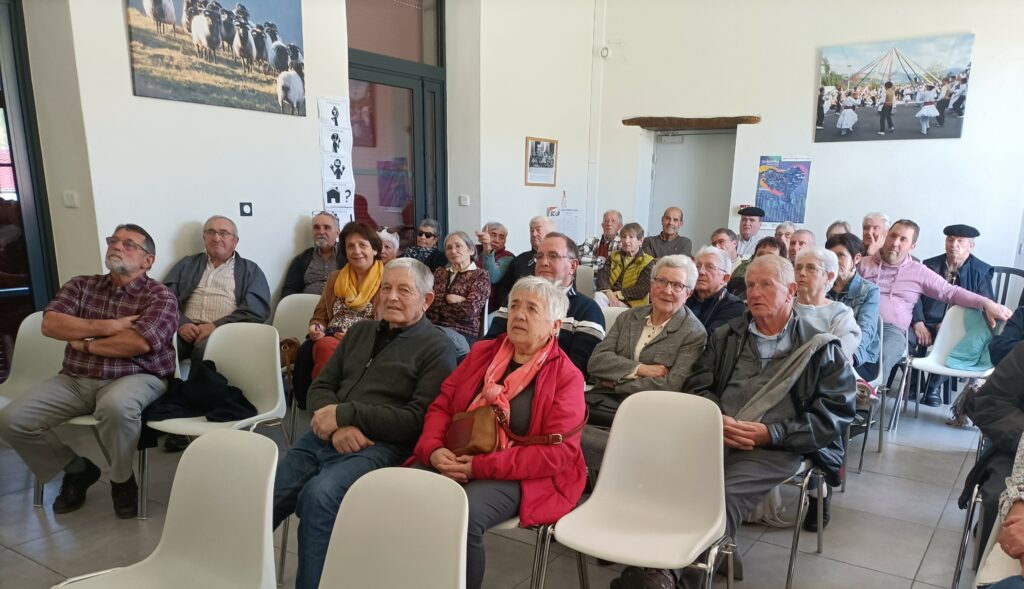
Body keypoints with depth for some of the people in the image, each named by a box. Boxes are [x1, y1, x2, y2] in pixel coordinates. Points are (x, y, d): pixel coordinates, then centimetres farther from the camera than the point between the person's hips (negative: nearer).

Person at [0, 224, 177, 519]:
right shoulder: (81, 285, 12)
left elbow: (138, 342, -19)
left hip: (135, 378, -5)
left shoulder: (160, 296, -4)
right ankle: (76, 468, 14)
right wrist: (107, 326, -13)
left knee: (115, 406, -38)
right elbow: (50, 324, -3)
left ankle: (122, 479, -8)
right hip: (74, 380, 6)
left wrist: (86, 342, -5)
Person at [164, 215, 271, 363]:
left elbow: (257, 309, 0)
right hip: (186, 330, 2)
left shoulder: (250, 270, 16)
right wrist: (180, 323, -10)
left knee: (207, 348, -36)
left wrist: (217, 326, -12)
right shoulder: (187, 264, 25)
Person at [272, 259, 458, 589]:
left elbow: (418, 419, -10)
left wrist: (345, 413, -14)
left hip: (382, 446, -6)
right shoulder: (360, 331, 20)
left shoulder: (437, 348, 0)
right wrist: (337, 425, -7)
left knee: (318, 495, -30)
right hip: (325, 437, 6)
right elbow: (321, 387, 16)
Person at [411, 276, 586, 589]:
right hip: (454, 462, 5)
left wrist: (480, 466, -19)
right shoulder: (481, 352, 12)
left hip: (521, 476, -4)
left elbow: (558, 452, -12)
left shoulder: (566, 376, -4)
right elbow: (440, 406, 12)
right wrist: (433, 450, -11)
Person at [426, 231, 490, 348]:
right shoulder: (439, 273, 21)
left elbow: (469, 309, -11)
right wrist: (448, 298, -6)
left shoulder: (481, 276, 5)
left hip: (464, 333, -4)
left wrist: (440, 301, 1)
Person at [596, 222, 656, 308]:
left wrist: (618, 294, -16)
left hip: (631, 303, -4)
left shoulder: (648, 262, 3)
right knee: (598, 296, -28)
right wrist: (609, 293, -17)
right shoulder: (613, 256, 19)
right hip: (610, 296, 4)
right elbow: (602, 275, 3)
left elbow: (642, 289, -8)